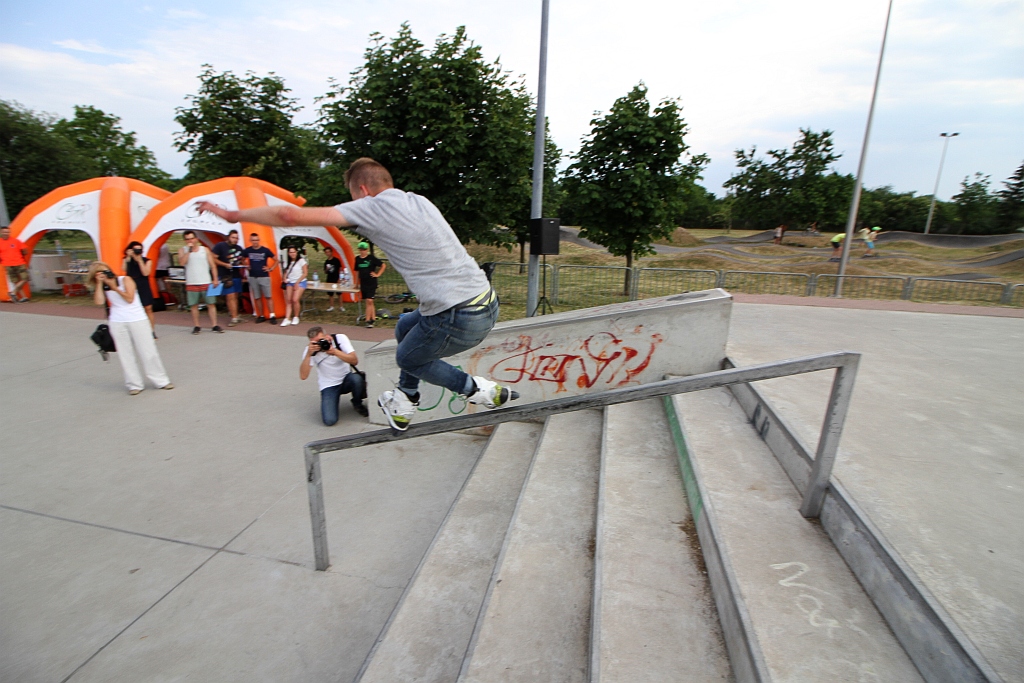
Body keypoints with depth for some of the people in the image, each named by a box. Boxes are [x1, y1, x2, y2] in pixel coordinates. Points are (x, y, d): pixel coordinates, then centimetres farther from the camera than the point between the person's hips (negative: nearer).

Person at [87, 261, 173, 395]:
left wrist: (115, 287, -12)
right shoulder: (102, 287, 8)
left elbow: (129, 298, -10)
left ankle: (161, 381, 9)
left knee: (148, 351, 1)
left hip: (138, 320, -3)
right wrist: (99, 283, -8)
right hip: (117, 323, 3)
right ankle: (134, 384, 13)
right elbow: (99, 302, -9)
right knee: (125, 355, 4)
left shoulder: (125, 279, -1)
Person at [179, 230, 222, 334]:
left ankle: (215, 325, 3)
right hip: (191, 284, 0)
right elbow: (182, 262, -13)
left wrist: (215, 279, -2)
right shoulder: (183, 250, 6)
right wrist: (189, 250, -13)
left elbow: (212, 265, 6)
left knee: (211, 304, 0)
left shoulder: (205, 250, 7)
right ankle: (196, 326, 13)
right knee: (194, 306, 5)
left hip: (206, 282, 0)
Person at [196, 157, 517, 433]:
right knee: (405, 327, 29)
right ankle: (403, 407, 41)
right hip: (486, 301, 9)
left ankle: (486, 391, 16)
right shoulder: (420, 200, 15)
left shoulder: (371, 208, -5)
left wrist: (234, 215, 9)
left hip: (460, 320, -8)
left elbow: (291, 215, -6)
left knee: (408, 358, 20)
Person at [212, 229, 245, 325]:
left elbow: (242, 260, 25)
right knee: (231, 297, -10)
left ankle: (233, 314, 18)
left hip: (237, 275, 6)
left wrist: (243, 265, 3)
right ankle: (234, 317, -9)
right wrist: (225, 264, -18)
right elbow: (214, 259, -7)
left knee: (235, 296, 10)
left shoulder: (239, 248, 13)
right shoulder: (220, 246, -5)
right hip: (225, 276, -6)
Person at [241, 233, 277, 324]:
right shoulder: (247, 251, 3)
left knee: (268, 297, -5)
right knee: (257, 298, 6)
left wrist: (271, 268, -4)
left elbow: (276, 260, 5)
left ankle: (272, 316, -5)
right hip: (253, 277, 3)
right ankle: (261, 316, 14)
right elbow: (242, 260, 21)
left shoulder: (265, 250, -3)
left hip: (264, 277, -3)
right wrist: (246, 266, 5)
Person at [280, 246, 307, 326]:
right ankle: (287, 319, -4)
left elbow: (305, 273, -8)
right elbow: (286, 272, 21)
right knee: (288, 301, -3)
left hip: (300, 283, -6)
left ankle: (296, 317, 1)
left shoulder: (301, 260, -6)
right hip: (289, 283, 6)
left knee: (295, 300, -17)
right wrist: (285, 279, 0)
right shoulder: (288, 262, 13)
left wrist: (297, 282, -9)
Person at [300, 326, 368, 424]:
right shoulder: (311, 349, -11)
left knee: (356, 378, -37)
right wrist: (308, 354, -30)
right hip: (329, 386, -1)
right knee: (329, 420, -22)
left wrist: (335, 351, -31)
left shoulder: (340, 339, -11)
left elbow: (354, 360, -20)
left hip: (346, 379, 1)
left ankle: (357, 403, -4)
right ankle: (334, 399, 13)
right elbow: (303, 376, -21)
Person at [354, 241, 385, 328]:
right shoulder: (357, 259, 7)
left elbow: (383, 265, -1)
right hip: (363, 283, 5)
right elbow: (357, 271, 17)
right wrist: (356, 283, 18)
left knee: (369, 301, -10)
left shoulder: (372, 258, -6)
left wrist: (378, 274, -5)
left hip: (371, 283, -5)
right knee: (368, 302, 9)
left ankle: (368, 320, -6)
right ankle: (373, 318, 18)